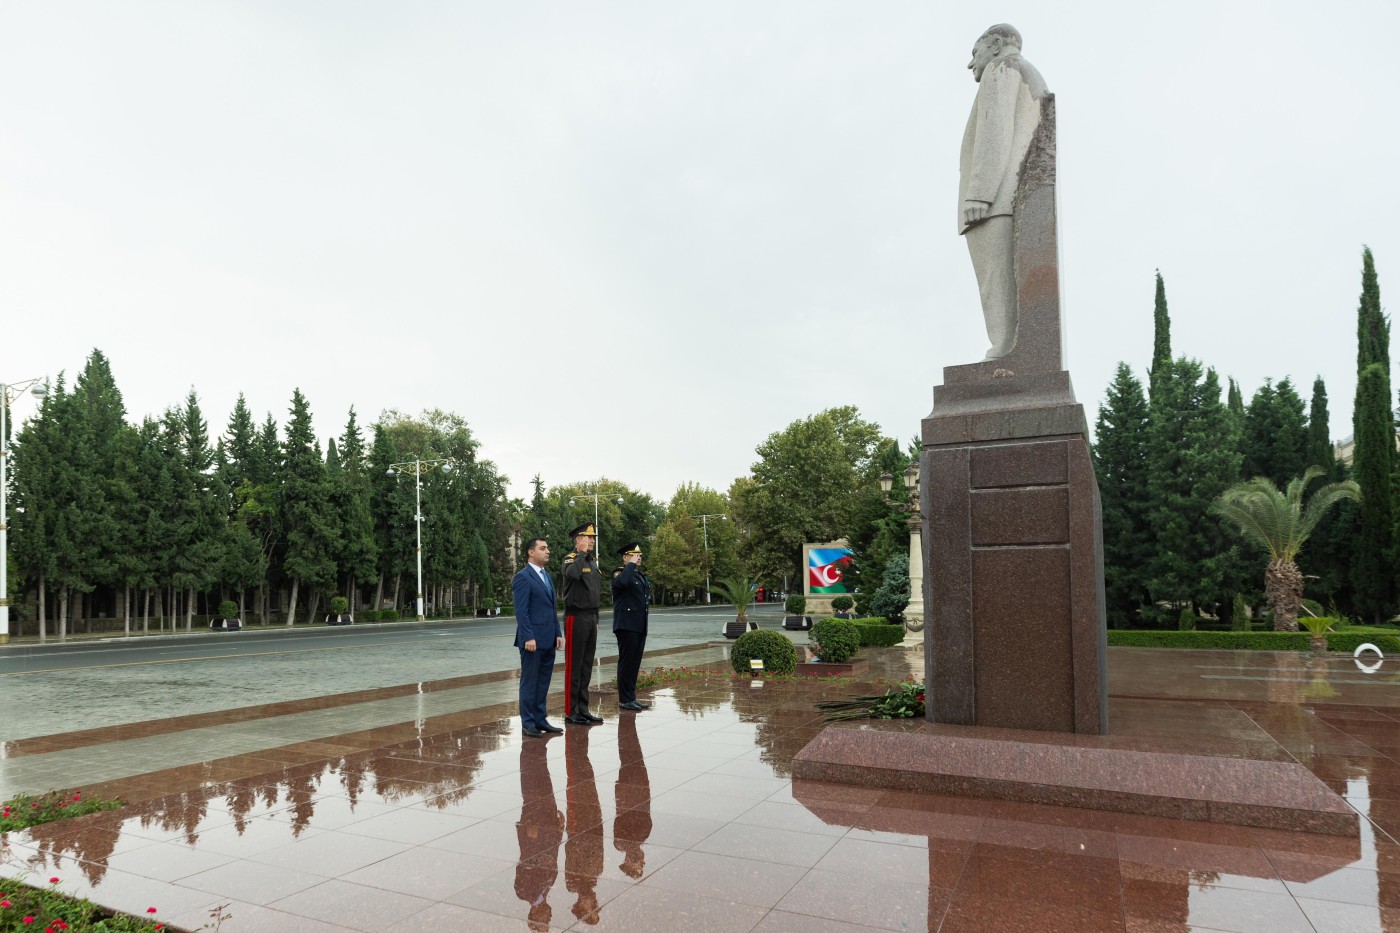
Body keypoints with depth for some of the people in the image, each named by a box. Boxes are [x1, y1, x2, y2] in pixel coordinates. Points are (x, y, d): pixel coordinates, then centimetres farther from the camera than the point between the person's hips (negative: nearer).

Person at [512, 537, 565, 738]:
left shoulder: (546, 576, 16)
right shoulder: (523, 577, -10)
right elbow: (521, 611, -15)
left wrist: (558, 633, 12)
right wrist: (528, 637, -20)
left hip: (548, 640, 8)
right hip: (532, 639, -8)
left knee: (543, 681, 12)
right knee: (529, 682, 2)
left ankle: (540, 719, 20)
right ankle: (528, 722, 10)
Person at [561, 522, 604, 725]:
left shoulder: (593, 562, 15)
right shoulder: (571, 559, -9)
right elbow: (572, 574, -35)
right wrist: (582, 552, -21)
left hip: (591, 618, 8)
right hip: (576, 618, -8)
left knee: (587, 667, 11)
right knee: (574, 667, -2)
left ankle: (583, 710, 19)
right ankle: (571, 713, 5)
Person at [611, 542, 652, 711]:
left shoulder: (640, 576, 19)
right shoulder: (620, 573, -8)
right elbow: (621, 582, -33)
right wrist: (631, 564, -21)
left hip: (640, 627, 8)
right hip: (627, 626, -8)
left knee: (635, 663, 11)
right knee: (626, 662, -3)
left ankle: (631, 697, 18)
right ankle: (624, 700, 3)